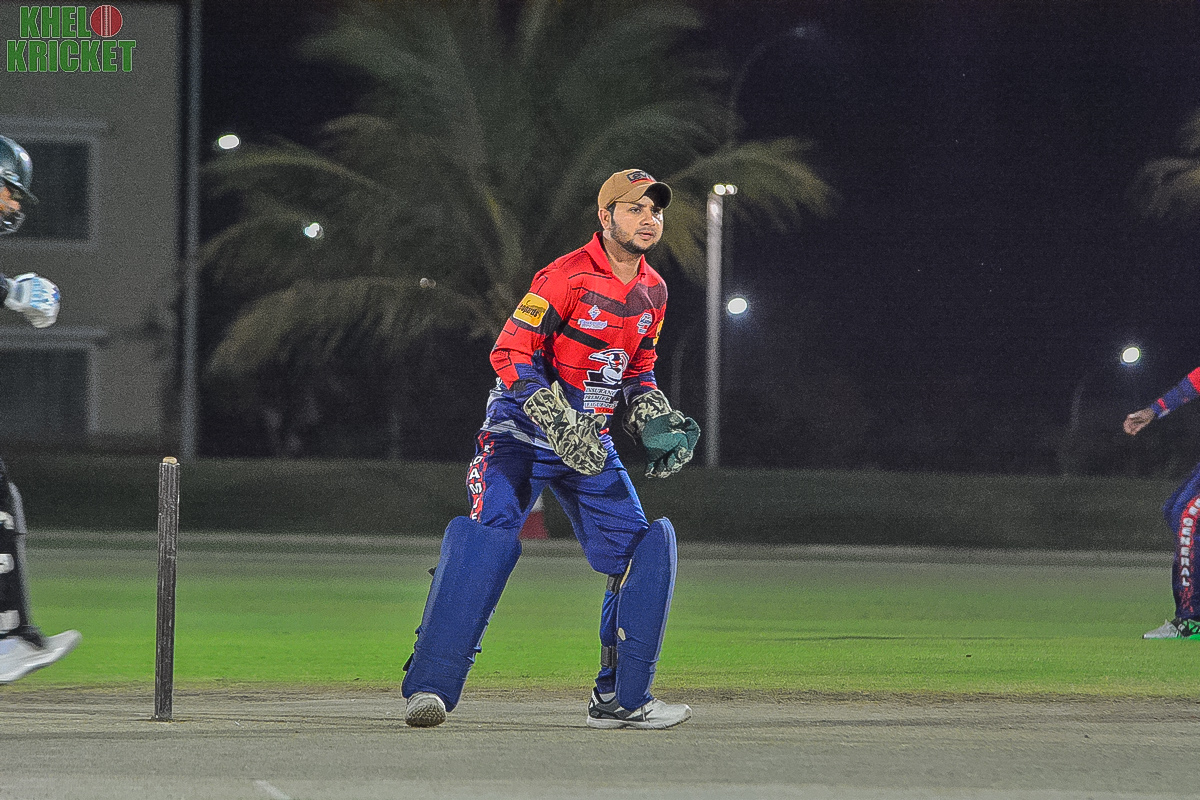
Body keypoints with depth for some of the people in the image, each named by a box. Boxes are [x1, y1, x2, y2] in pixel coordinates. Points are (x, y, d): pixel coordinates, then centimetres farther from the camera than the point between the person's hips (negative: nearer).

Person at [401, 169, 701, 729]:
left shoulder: (652, 292, 8)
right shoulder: (568, 277, -16)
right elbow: (511, 354, -19)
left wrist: (655, 421, 4)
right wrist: (561, 425, -27)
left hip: (589, 443, 7)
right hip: (523, 430, -7)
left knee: (643, 547, -1)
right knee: (491, 536, -26)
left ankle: (621, 699, 10)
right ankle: (429, 687, -26)